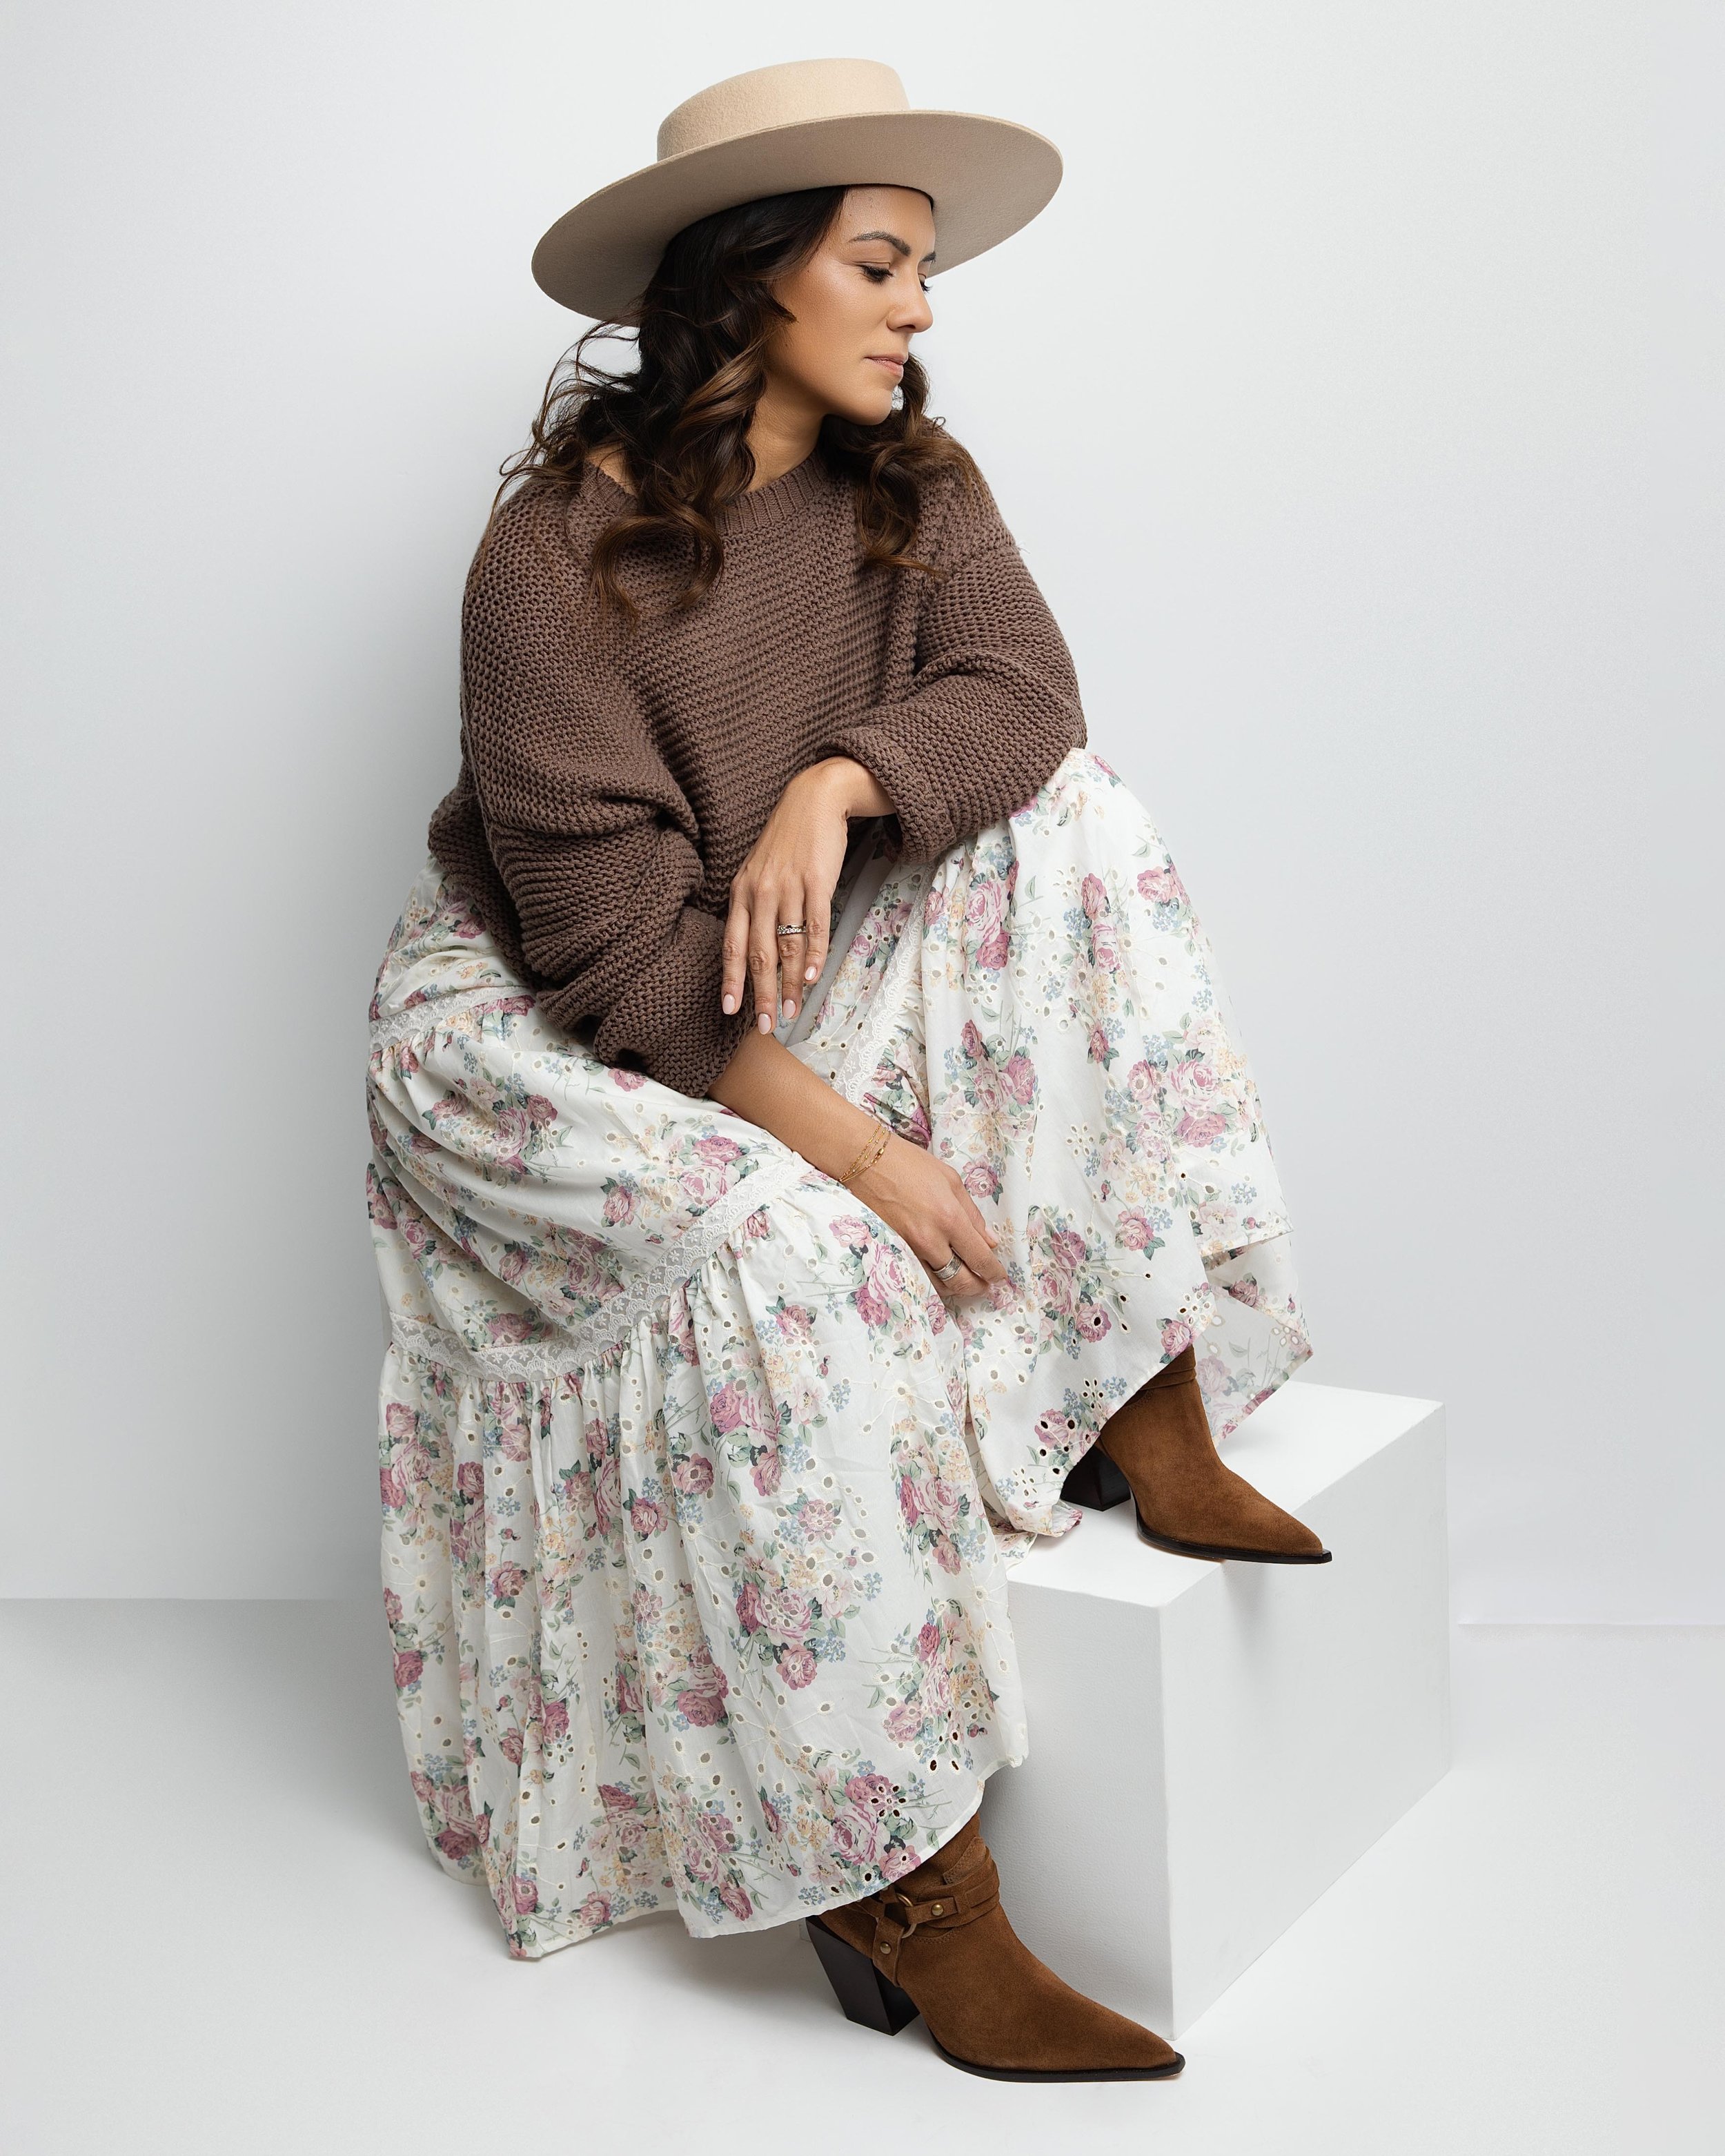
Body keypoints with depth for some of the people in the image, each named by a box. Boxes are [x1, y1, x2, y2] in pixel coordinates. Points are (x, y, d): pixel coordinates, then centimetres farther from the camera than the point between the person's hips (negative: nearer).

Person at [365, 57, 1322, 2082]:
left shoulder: (911, 483, 1)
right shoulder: (559, 548, -19)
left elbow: (1018, 685, -15)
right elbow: (612, 928, -25)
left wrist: (840, 778, -35)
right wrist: (852, 1143, -30)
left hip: (808, 986, 6)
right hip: (546, 1022, -6)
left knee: (1070, 826, -15)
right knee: (778, 1258, -32)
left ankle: (1148, 1407, -18)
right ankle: (905, 1895, -23)